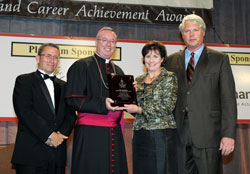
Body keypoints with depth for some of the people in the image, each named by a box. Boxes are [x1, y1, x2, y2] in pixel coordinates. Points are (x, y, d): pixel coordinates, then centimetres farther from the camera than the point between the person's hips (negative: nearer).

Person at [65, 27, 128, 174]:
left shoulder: (118, 71, 18)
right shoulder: (81, 66, 0)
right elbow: (73, 99, -10)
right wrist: (102, 104, -21)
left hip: (115, 133, 5)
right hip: (90, 134, -5)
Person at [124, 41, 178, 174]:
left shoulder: (169, 78, -2)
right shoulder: (138, 80, 15)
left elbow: (168, 107, -12)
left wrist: (140, 109, -15)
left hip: (162, 134, -5)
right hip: (140, 134, 5)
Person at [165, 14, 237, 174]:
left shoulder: (220, 59, 5)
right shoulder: (172, 61, 13)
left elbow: (228, 99, -1)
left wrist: (229, 134, -10)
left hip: (207, 132, -2)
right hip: (179, 132, 3)